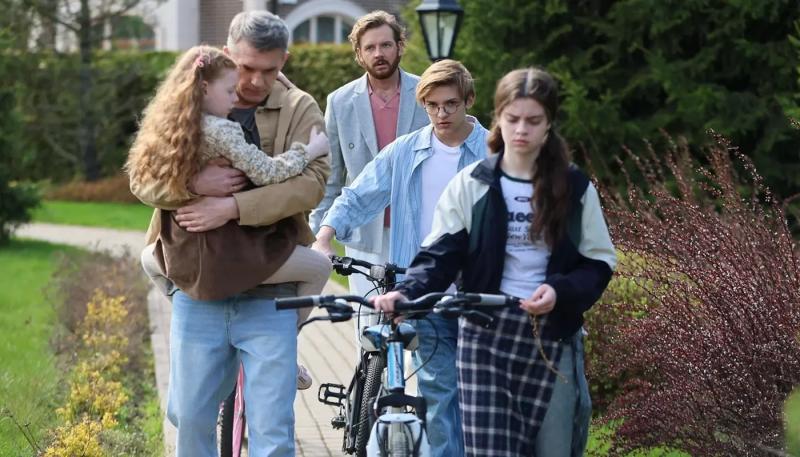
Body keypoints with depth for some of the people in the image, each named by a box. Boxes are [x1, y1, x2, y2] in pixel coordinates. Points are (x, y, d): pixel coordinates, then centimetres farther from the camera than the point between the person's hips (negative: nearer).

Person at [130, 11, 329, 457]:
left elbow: (311, 182, -14)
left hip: (268, 294, -2)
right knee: (189, 416, 11)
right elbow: (142, 177, 1)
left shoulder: (300, 110, 0)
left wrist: (232, 207, -23)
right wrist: (191, 183, -21)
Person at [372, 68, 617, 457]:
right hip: (486, 335, -1)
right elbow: (440, 255, 0)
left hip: (552, 335, 1)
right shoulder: (471, 184, 3)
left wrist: (560, 291, -14)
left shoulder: (574, 188, 4)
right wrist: (406, 292, -20)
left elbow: (599, 263, 6)